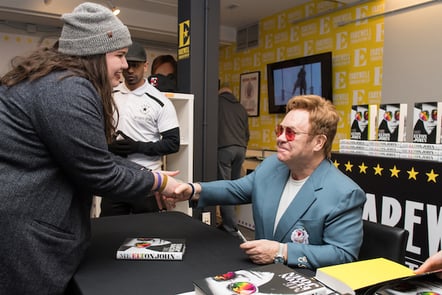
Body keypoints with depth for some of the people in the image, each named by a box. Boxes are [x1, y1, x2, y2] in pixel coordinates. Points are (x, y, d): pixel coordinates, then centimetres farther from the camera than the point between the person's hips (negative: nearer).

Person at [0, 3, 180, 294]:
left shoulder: (57, 81, 12)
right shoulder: (67, 90, -21)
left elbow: (99, 158, 14)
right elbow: (100, 174, -19)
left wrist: (151, 175, 11)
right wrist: (159, 182, -5)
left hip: (31, 228, 10)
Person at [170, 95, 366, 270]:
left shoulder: (344, 195, -18)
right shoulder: (271, 165, 3)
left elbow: (344, 254, -18)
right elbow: (237, 189, 13)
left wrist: (282, 252, -24)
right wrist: (194, 190, -3)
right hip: (260, 270, 5)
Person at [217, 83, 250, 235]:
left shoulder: (218, 101, 8)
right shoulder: (241, 108, 21)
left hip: (224, 148, -5)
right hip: (241, 149, 5)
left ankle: (231, 229, -8)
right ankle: (230, 222, 19)